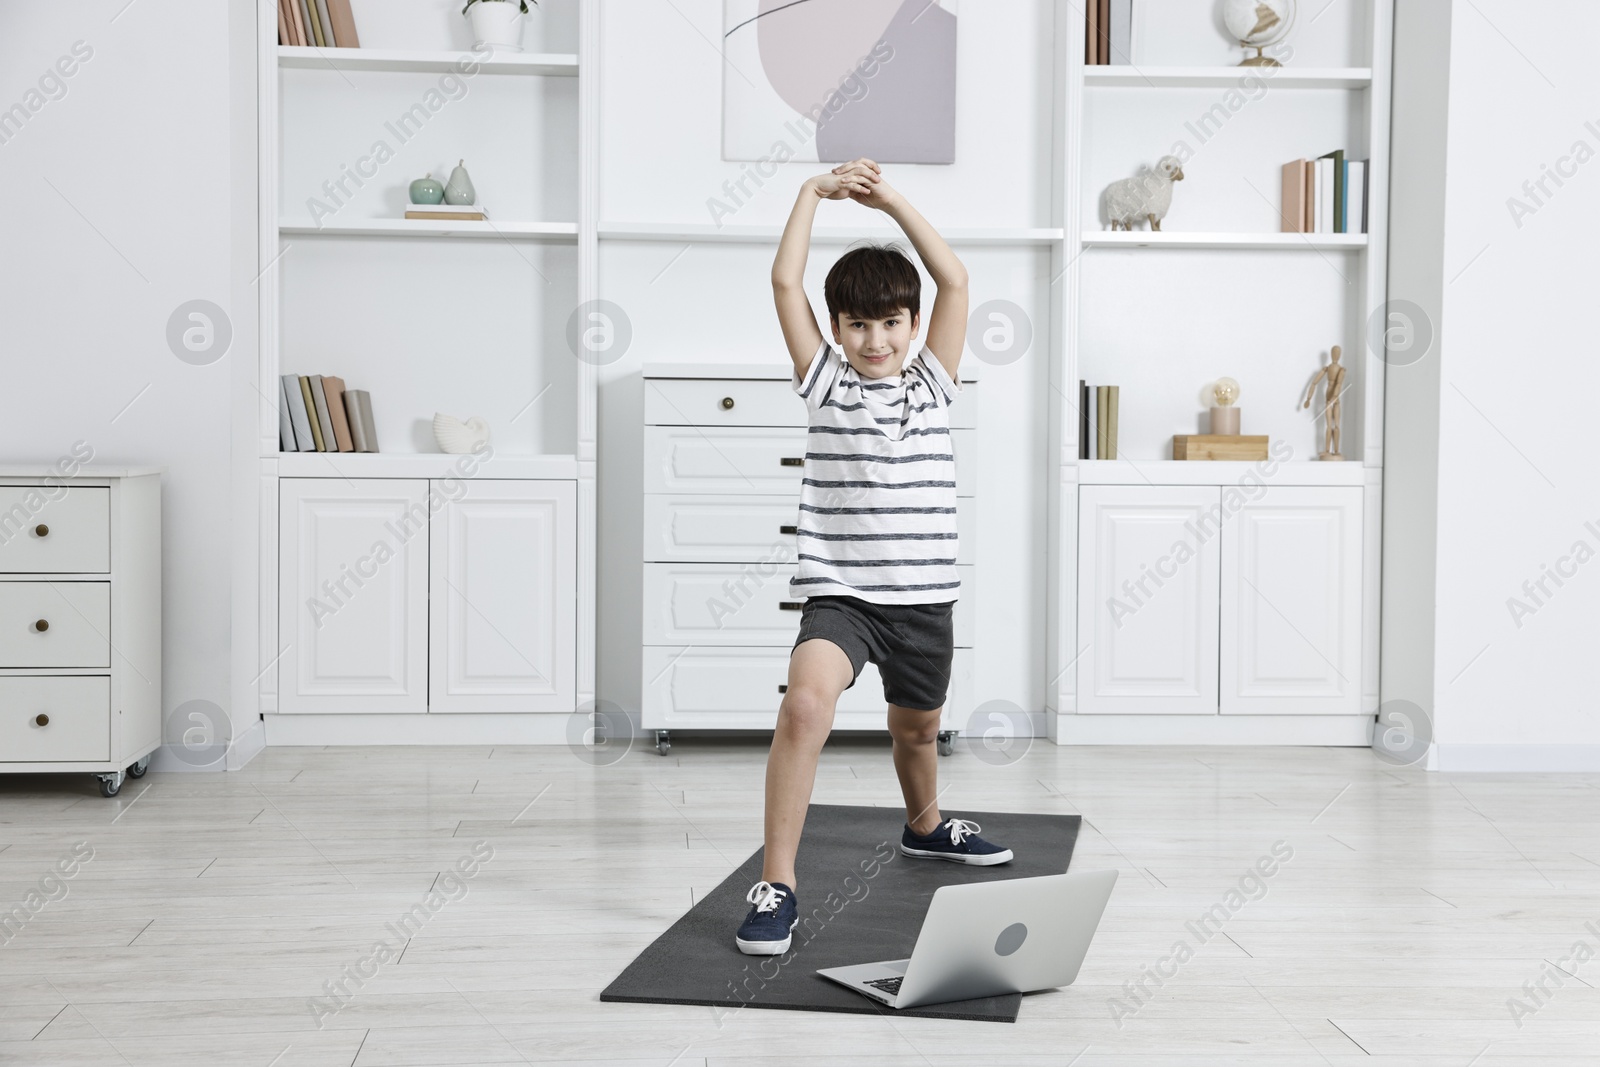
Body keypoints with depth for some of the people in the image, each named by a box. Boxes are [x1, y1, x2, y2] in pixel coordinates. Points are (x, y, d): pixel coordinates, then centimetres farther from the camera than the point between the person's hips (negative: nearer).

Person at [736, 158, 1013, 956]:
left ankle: (925, 827, 54)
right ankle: (776, 882, -24)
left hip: (922, 595, 3)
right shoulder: (825, 382, 2)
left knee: (916, 726, 22)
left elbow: (955, 280, -2)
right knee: (805, 703, -29)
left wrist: (891, 201, -3)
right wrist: (816, 191, -2)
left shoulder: (932, 382, 7)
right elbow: (784, 282, -6)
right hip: (839, 591, -3)